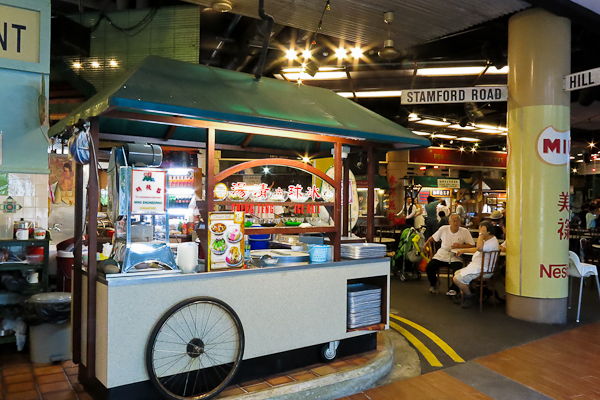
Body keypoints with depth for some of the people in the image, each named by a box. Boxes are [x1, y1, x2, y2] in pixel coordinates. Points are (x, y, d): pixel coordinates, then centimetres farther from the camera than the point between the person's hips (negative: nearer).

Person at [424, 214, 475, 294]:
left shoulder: (465, 231, -4)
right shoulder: (443, 229, 2)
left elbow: (472, 245, -7)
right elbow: (433, 238, 16)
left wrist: (460, 246, -18)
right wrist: (427, 242, 0)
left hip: (455, 257, -2)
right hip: (442, 255, 2)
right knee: (429, 268, -17)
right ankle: (433, 284, 17)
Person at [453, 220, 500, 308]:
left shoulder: (493, 242, -22)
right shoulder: (487, 240, 14)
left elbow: (480, 248, -40)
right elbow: (477, 249, 30)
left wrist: (481, 234, -31)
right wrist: (463, 250, 23)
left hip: (482, 271, -11)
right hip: (475, 266, 11)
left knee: (457, 279, -19)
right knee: (457, 273, 15)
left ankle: (470, 297, 2)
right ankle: (463, 295, 18)